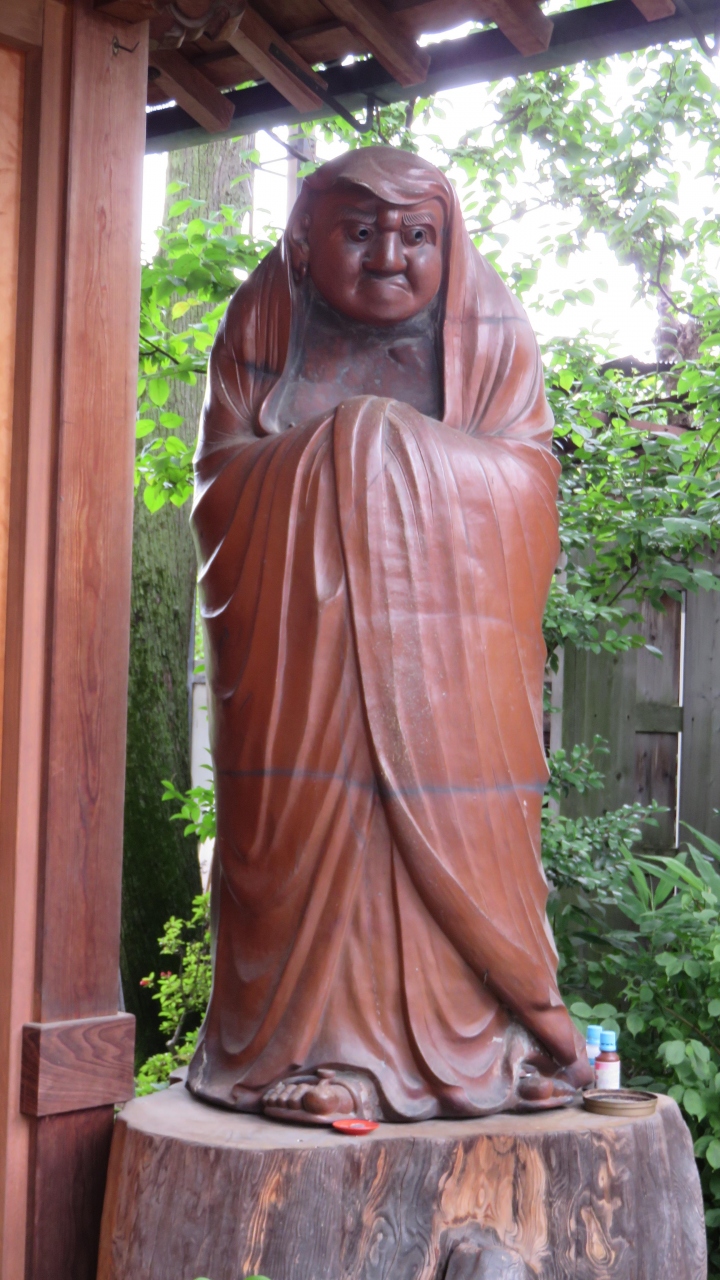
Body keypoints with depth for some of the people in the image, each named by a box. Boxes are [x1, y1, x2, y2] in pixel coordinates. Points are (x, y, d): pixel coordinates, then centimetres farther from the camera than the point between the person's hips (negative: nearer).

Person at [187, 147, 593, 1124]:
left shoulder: (496, 341, 12)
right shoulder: (262, 330, 13)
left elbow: (523, 486, 0)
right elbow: (223, 481, 3)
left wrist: (387, 445, -7)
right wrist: (340, 446, -9)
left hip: (450, 652, 0)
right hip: (299, 653, 0)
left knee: (448, 844, -5)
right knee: (307, 837, -7)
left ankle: (461, 1047, 5)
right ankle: (313, 1047, 2)